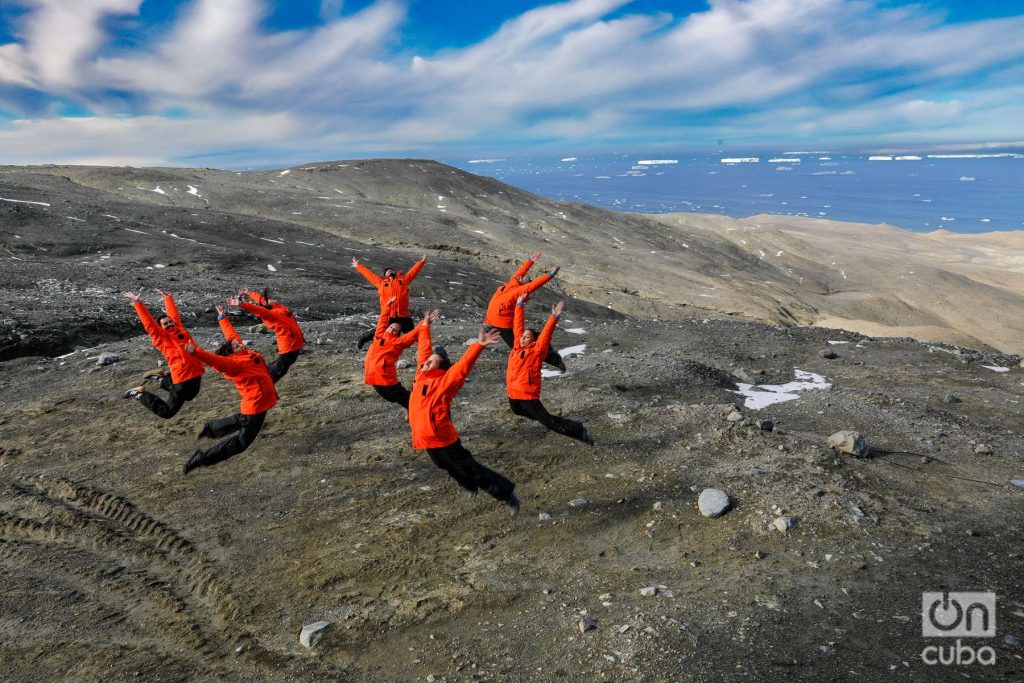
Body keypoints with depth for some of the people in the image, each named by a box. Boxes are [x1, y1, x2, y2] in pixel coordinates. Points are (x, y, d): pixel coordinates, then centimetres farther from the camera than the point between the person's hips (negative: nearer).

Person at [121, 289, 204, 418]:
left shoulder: (180, 330, 12)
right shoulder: (162, 337, -2)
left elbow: (174, 314, 22)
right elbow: (148, 323, -9)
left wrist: (167, 297, 29)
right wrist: (138, 303, -13)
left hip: (195, 374, 7)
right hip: (182, 378, -7)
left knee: (189, 396, 34)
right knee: (166, 412, 0)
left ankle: (162, 378, 42)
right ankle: (139, 394, 19)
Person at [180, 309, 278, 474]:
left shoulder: (244, 354, 2)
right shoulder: (235, 364, -22)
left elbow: (231, 335, 14)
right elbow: (217, 360, -40)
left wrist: (223, 318, 27)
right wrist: (197, 352, -54)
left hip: (256, 405, 10)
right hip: (256, 406, -10)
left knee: (240, 421, 36)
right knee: (241, 442, -4)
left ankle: (210, 429, 50)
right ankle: (202, 458, -4)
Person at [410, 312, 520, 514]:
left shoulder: (444, 382, -14)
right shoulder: (423, 376, 5)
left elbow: (462, 366, -28)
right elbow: (424, 350, 15)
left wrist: (479, 346, -40)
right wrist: (425, 326, 24)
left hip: (442, 440, -7)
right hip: (427, 440, 8)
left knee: (472, 470, -1)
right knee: (453, 470, 26)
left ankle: (507, 493, 10)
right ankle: (471, 487, 51)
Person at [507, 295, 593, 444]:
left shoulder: (536, 351, -11)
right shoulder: (518, 346, 4)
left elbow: (545, 335, -22)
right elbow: (519, 325, 7)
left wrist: (554, 318, -32)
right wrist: (520, 305, 9)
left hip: (527, 396, -7)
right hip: (513, 395, 8)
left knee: (550, 422, -6)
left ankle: (578, 430, 6)